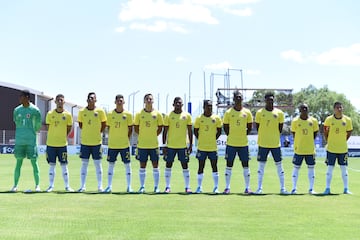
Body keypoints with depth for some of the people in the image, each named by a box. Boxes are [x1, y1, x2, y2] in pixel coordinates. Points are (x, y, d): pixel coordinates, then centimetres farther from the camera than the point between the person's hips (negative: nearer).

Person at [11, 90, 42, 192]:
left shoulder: (35, 110, -4)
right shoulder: (17, 110, 6)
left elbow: (38, 125, 5)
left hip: (31, 140, -3)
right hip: (19, 140, 3)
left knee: (34, 162, -1)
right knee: (18, 162, 5)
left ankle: (37, 185, 8)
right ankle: (15, 185, 10)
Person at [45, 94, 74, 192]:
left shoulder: (68, 115, 0)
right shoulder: (50, 114, 0)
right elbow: (48, 127, 7)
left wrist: (63, 137, 9)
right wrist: (54, 137, 7)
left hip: (62, 144, 0)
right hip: (51, 143, 0)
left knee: (64, 165, 3)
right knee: (52, 165, 6)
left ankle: (67, 186, 9)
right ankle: (51, 185, 14)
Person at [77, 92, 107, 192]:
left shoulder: (100, 111, -3)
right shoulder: (82, 111, 1)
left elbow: (104, 125, 7)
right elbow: (80, 124, 13)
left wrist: (98, 133, 3)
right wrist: (87, 132, 7)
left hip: (96, 142, -1)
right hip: (84, 142, 1)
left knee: (98, 163, 4)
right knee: (84, 164, 5)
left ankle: (100, 186, 11)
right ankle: (82, 186, 11)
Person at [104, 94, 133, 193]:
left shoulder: (128, 114, -1)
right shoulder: (110, 114, 3)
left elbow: (130, 128, 5)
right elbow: (109, 127, 10)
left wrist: (127, 139, 0)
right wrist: (112, 138, 4)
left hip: (125, 144, -1)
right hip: (112, 144, 1)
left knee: (127, 164, 1)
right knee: (111, 164, 6)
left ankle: (129, 186, 8)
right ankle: (109, 186, 13)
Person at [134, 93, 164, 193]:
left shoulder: (157, 114, 1)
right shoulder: (139, 114, 0)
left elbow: (160, 128, 10)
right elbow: (136, 128, 8)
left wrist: (153, 136, 4)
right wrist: (144, 136, 4)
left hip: (154, 144, 0)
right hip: (142, 144, 0)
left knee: (155, 165, 3)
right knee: (142, 166, 5)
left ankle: (156, 187, 11)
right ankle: (142, 187, 13)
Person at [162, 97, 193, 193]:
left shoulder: (187, 115, 2)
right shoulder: (168, 116, 0)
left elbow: (190, 131, 5)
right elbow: (165, 131, 3)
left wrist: (190, 145, 1)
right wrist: (164, 145, -1)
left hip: (183, 145, 0)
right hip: (170, 145, 0)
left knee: (185, 165, 2)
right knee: (168, 165, 4)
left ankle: (187, 187, 9)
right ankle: (167, 187, 12)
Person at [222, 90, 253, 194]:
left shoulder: (247, 112, 3)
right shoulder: (228, 112, -1)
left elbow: (250, 127, 12)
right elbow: (225, 127, 6)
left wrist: (244, 135, 5)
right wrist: (231, 136, 2)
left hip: (243, 143, 1)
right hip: (231, 143, -1)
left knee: (245, 165, 4)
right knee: (229, 165, 3)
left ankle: (247, 188, 11)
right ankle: (227, 187, 9)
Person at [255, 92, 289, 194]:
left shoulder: (279, 113, 2)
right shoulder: (260, 112, -1)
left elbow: (280, 127, 10)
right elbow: (257, 127, 5)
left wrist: (275, 136, 6)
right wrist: (263, 137, 3)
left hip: (275, 143, 1)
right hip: (263, 143, -1)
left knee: (279, 165, 4)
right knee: (261, 165, 3)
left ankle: (282, 188, 10)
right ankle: (259, 188, 10)